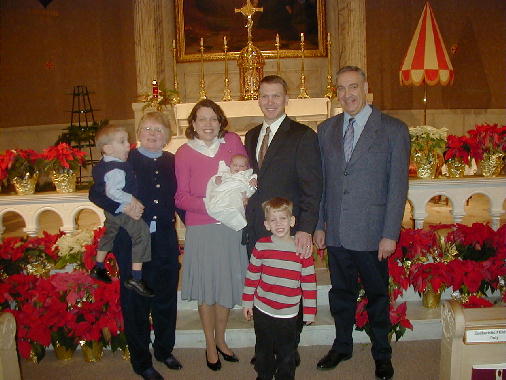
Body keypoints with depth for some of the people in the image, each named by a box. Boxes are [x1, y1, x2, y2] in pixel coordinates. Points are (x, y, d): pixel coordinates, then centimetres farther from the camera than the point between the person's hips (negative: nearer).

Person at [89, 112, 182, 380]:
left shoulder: (171, 162, 7)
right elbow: (95, 194, -7)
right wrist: (123, 207, -21)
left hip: (165, 240, 4)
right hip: (132, 242, -4)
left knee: (166, 298, 16)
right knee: (135, 302, 7)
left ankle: (165, 350, 38)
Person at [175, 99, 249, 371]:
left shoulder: (233, 141, 1)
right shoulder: (184, 153, -4)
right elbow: (181, 198, -2)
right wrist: (209, 204, -19)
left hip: (231, 226, 2)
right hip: (201, 229, -2)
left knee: (227, 285, 13)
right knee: (206, 289, 7)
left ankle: (220, 339, 35)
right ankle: (210, 346, 28)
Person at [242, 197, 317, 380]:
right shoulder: (261, 246, -5)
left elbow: (309, 282, -2)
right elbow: (251, 276, 4)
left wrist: (309, 311, 0)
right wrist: (247, 303, 6)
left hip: (288, 315, -1)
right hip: (262, 312, 1)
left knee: (286, 353, 11)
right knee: (264, 351, 18)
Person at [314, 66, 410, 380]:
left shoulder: (394, 130, -5)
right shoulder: (326, 130, 7)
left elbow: (398, 186, -8)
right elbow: (321, 181, 9)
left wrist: (390, 234, -11)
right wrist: (319, 225, 6)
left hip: (372, 233, -3)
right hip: (336, 232, 3)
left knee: (377, 294, 13)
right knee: (341, 292, 18)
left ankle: (382, 354, 35)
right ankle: (342, 346, 39)